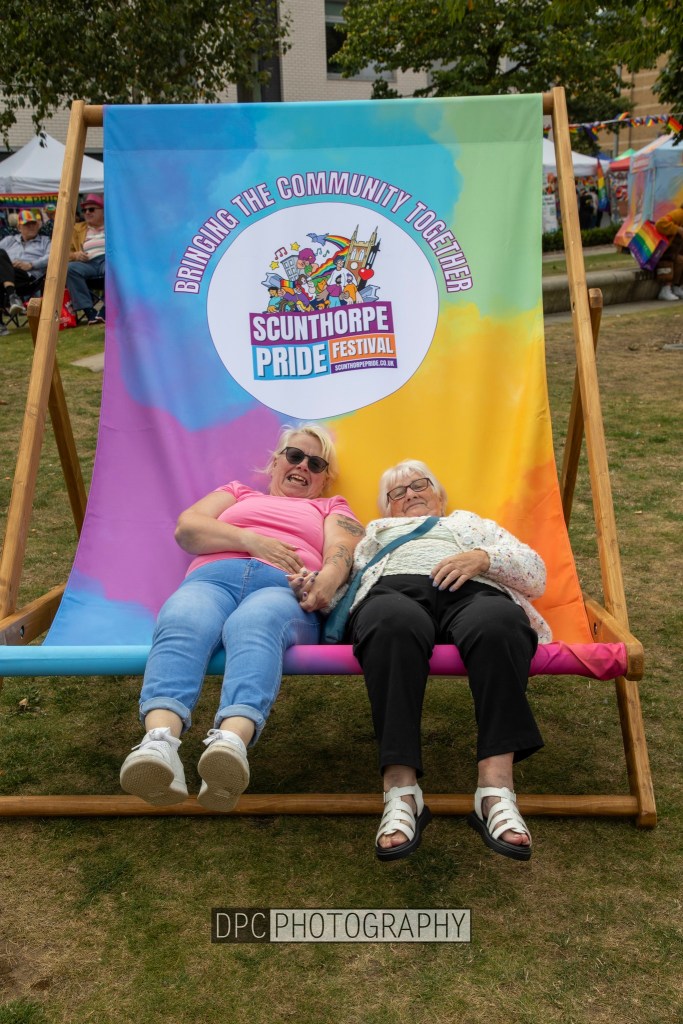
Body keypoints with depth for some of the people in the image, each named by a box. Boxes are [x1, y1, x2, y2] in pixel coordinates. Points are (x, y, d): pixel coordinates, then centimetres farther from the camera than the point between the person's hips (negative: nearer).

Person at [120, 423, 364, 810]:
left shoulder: (332, 509, 34)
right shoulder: (238, 492, 38)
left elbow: (342, 552, 10)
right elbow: (186, 528, 19)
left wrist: (326, 580, -15)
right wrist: (252, 539, 1)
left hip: (284, 588, -1)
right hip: (214, 577, 2)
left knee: (254, 626, -39)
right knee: (183, 624, -36)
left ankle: (232, 741, -65)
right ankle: (160, 740, -60)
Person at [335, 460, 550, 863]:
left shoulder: (471, 522, 39)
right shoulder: (378, 530, 42)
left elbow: (536, 574, 22)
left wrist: (483, 558, 1)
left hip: (475, 591, 1)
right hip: (393, 589, 0)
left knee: (498, 623, -38)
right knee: (394, 623, -40)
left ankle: (496, 786, -45)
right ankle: (401, 789, -44)